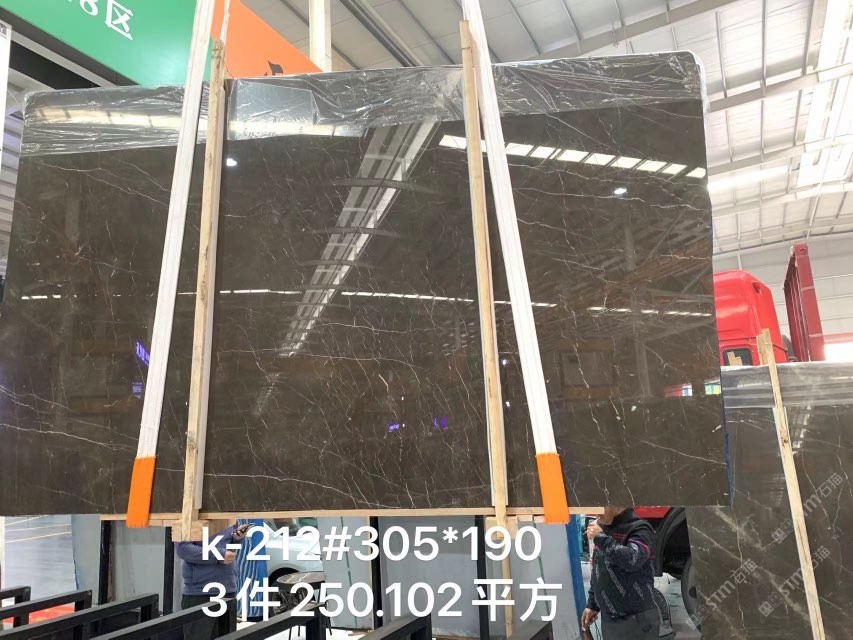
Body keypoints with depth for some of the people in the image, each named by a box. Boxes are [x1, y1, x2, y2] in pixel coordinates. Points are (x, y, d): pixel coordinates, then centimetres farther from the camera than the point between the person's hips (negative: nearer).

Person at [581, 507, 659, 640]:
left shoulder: (639, 528, -13)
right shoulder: (602, 528, 9)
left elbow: (632, 560, -31)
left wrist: (601, 538, -24)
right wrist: (592, 605, 16)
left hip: (637, 621, -7)